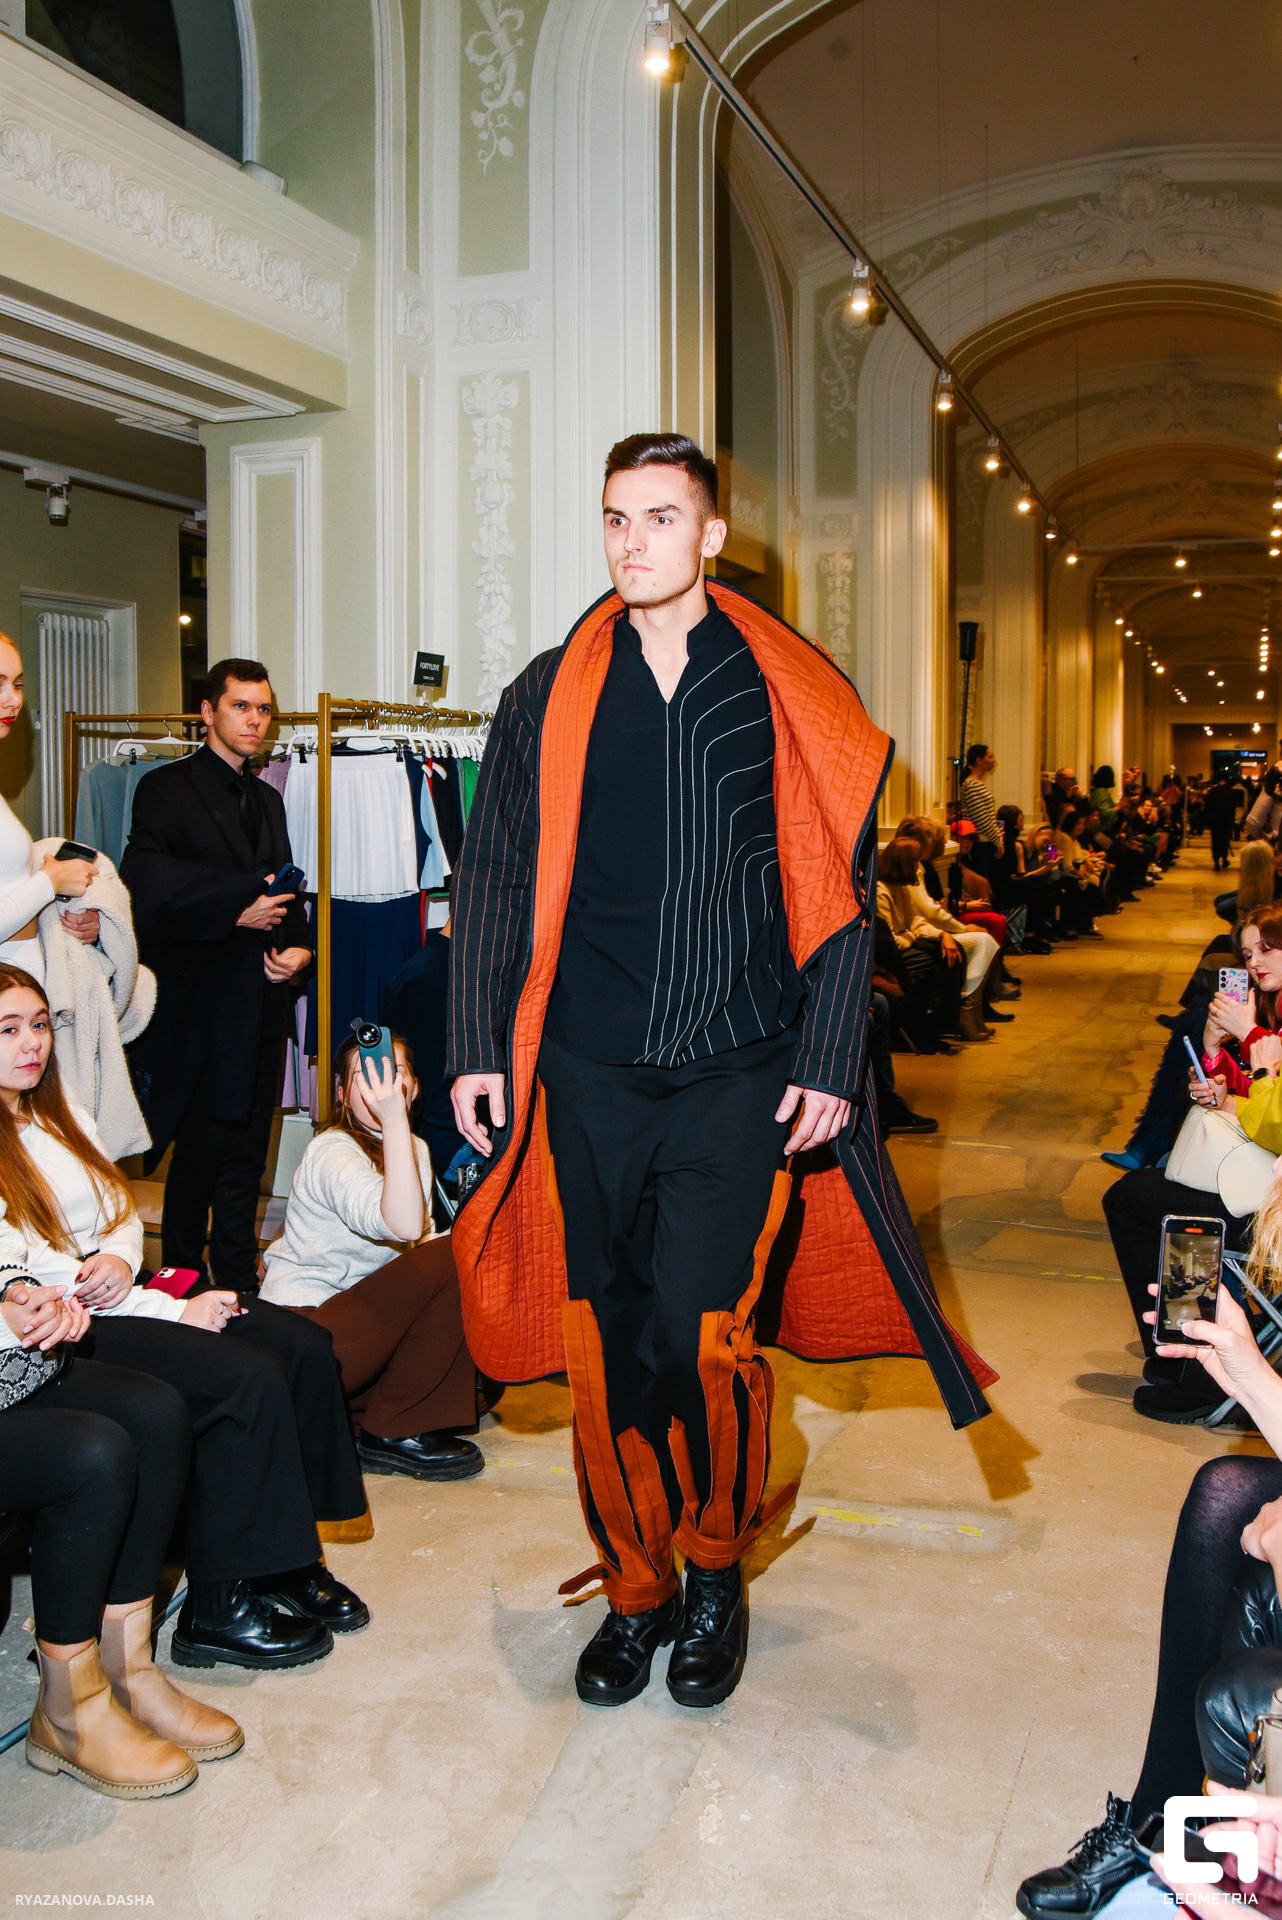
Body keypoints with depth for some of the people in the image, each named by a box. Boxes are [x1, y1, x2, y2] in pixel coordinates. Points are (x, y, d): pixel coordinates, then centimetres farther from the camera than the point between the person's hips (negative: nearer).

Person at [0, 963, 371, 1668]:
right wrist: (173, 1312, -16)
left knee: (304, 1345, -10)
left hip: (121, 1295, 9)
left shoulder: (61, 1115, 17)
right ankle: (216, 1608, -14)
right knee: (248, 1379, -25)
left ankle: (289, 1563, -1)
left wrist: (120, 1258, -6)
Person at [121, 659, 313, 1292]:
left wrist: (299, 946, 2)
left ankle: (239, 1285, 18)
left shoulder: (267, 799, 19)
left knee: (245, 1157, 10)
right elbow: (145, 884, -16)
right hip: (197, 1007, -6)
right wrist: (237, 905, -16)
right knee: (199, 1153, -3)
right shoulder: (166, 789, -3)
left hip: (260, 1005, 6)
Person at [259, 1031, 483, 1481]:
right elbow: (404, 1225, -34)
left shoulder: (415, 1148, 12)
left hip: (362, 1317, 9)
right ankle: (392, 1434, -14)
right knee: (453, 1259, -23)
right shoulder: (331, 1152, -16)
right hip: (304, 1334, -9)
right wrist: (394, 1121, -36)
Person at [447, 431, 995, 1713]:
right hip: (590, 1077, 2)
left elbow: (838, 891, 4)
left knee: (698, 1336, -9)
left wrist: (830, 1062, -3)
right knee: (602, 1344, 6)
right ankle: (634, 1591, 27)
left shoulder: (792, 696, 4)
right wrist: (479, 1050, 4)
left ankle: (714, 1574, 18)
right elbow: (493, 882, 10)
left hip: (740, 1076, -2)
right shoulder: (549, 698, 9)